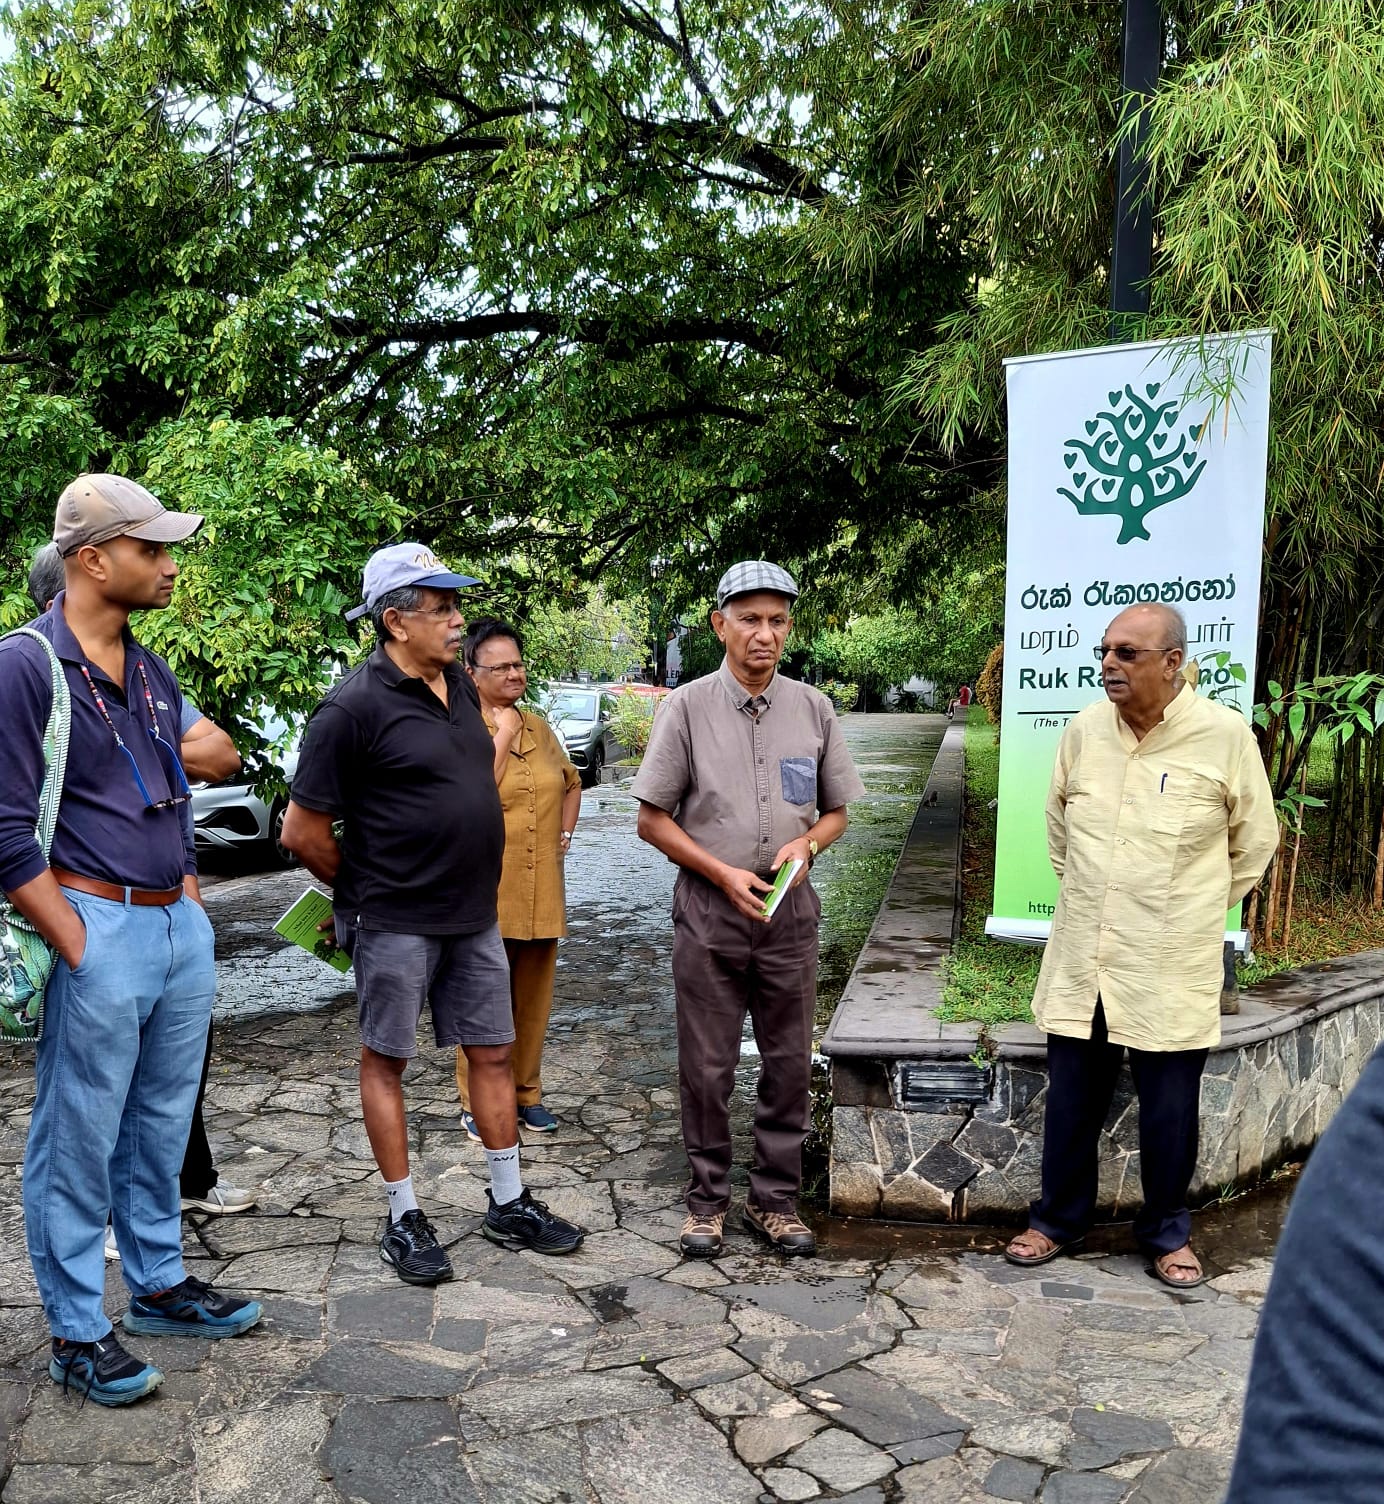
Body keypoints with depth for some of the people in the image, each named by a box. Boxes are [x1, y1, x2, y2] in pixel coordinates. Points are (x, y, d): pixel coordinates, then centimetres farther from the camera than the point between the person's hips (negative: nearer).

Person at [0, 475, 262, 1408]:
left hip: (182, 930, 7)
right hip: (99, 931, -7)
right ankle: (78, 1335, 17)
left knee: (161, 1128, 18)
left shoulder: (154, 675, 13)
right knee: (79, 1144, 4)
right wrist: (79, 947, -16)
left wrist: (194, 908, 12)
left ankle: (161, 1285, 33)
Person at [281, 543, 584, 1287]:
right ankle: (404, 1219, 20)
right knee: (386, 1060, 7)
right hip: (396, 922, -7)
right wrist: (364, 891, -1)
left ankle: (509, 1205, 27)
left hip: (474, 915, 7)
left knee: (493, 1053, 13)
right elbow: (303, 830, -13)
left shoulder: (458, 685, 8)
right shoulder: (354, 706, -17)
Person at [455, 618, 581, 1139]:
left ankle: (526, 1092, 26)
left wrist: (566, 833, 13)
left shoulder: (539, 728, 11)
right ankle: (476, 1102, 16)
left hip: (540, 891, 5)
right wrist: (504, 736, -16)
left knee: (533, 998, 13)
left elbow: (571, 783, 26)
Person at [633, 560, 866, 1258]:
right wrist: (724, 874, -12)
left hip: (789, 909, 3)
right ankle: (707, 1198, 22)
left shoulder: (813, 709, 4)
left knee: (788, 1064, 9)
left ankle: (774, 1199, 24)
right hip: (707, 907, -2)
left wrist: (806, 843, -10)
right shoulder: (687, 708, -4)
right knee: (707, 1067, 6)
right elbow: (652, 819, -2)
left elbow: (836, 809, 12)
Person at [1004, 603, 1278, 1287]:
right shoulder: (1083, 729, -1)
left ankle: (1166, 1232, 30)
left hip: (1170, 970, -3)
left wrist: (1194, 913, 7)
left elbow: (1254, 844, 3)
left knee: (1169, 1111, 9)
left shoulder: (1226, 735, -10)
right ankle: (1058, 1218, 32)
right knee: (1071, 1099, 13)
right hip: (1081, 960, 3)